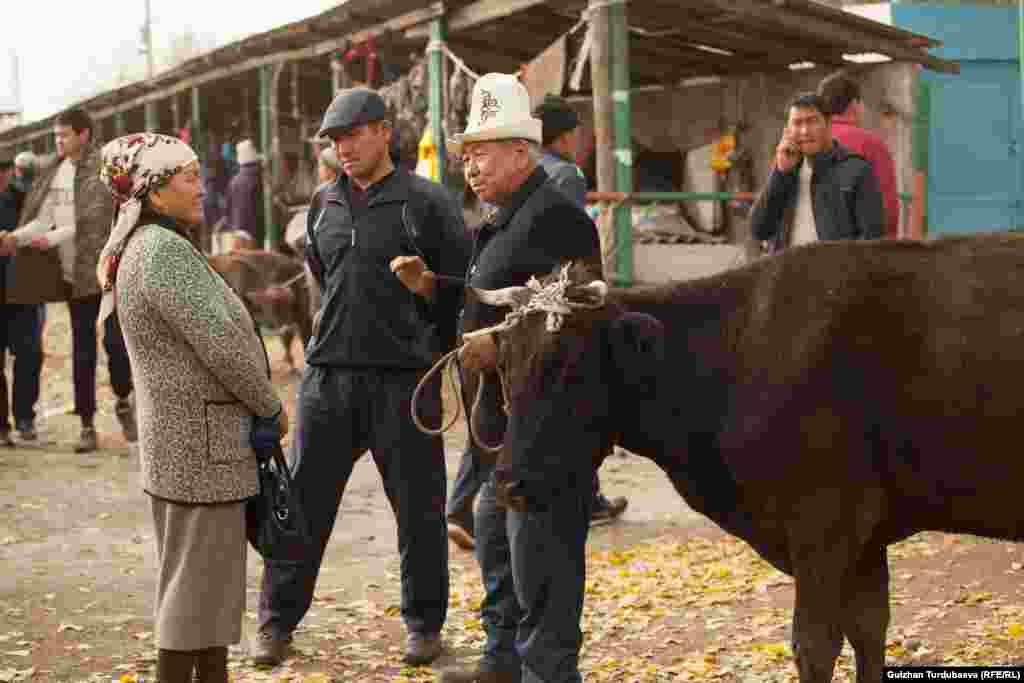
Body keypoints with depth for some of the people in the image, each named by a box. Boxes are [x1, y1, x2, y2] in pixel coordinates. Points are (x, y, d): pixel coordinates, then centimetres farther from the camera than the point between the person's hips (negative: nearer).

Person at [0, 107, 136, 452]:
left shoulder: (104, 169, -9)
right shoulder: (55, 174, 9)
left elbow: (93, 220, -16)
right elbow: (44, 218, 4)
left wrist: (53, 238, -19)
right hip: (75, 272, 5)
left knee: (115, 340, -5)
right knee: (82, 350, 6)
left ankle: (123, 402, 21)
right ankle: (87, 426, 11)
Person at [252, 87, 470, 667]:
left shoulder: (427, 202, -5)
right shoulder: (325, 205, 11)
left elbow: (467, 283, -2)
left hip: (405, 377, -4)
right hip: (329, 375, 4)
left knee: (418, 507, 5)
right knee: (303, 501, 5)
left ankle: (425, 624, 21)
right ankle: (277, 622, 16)